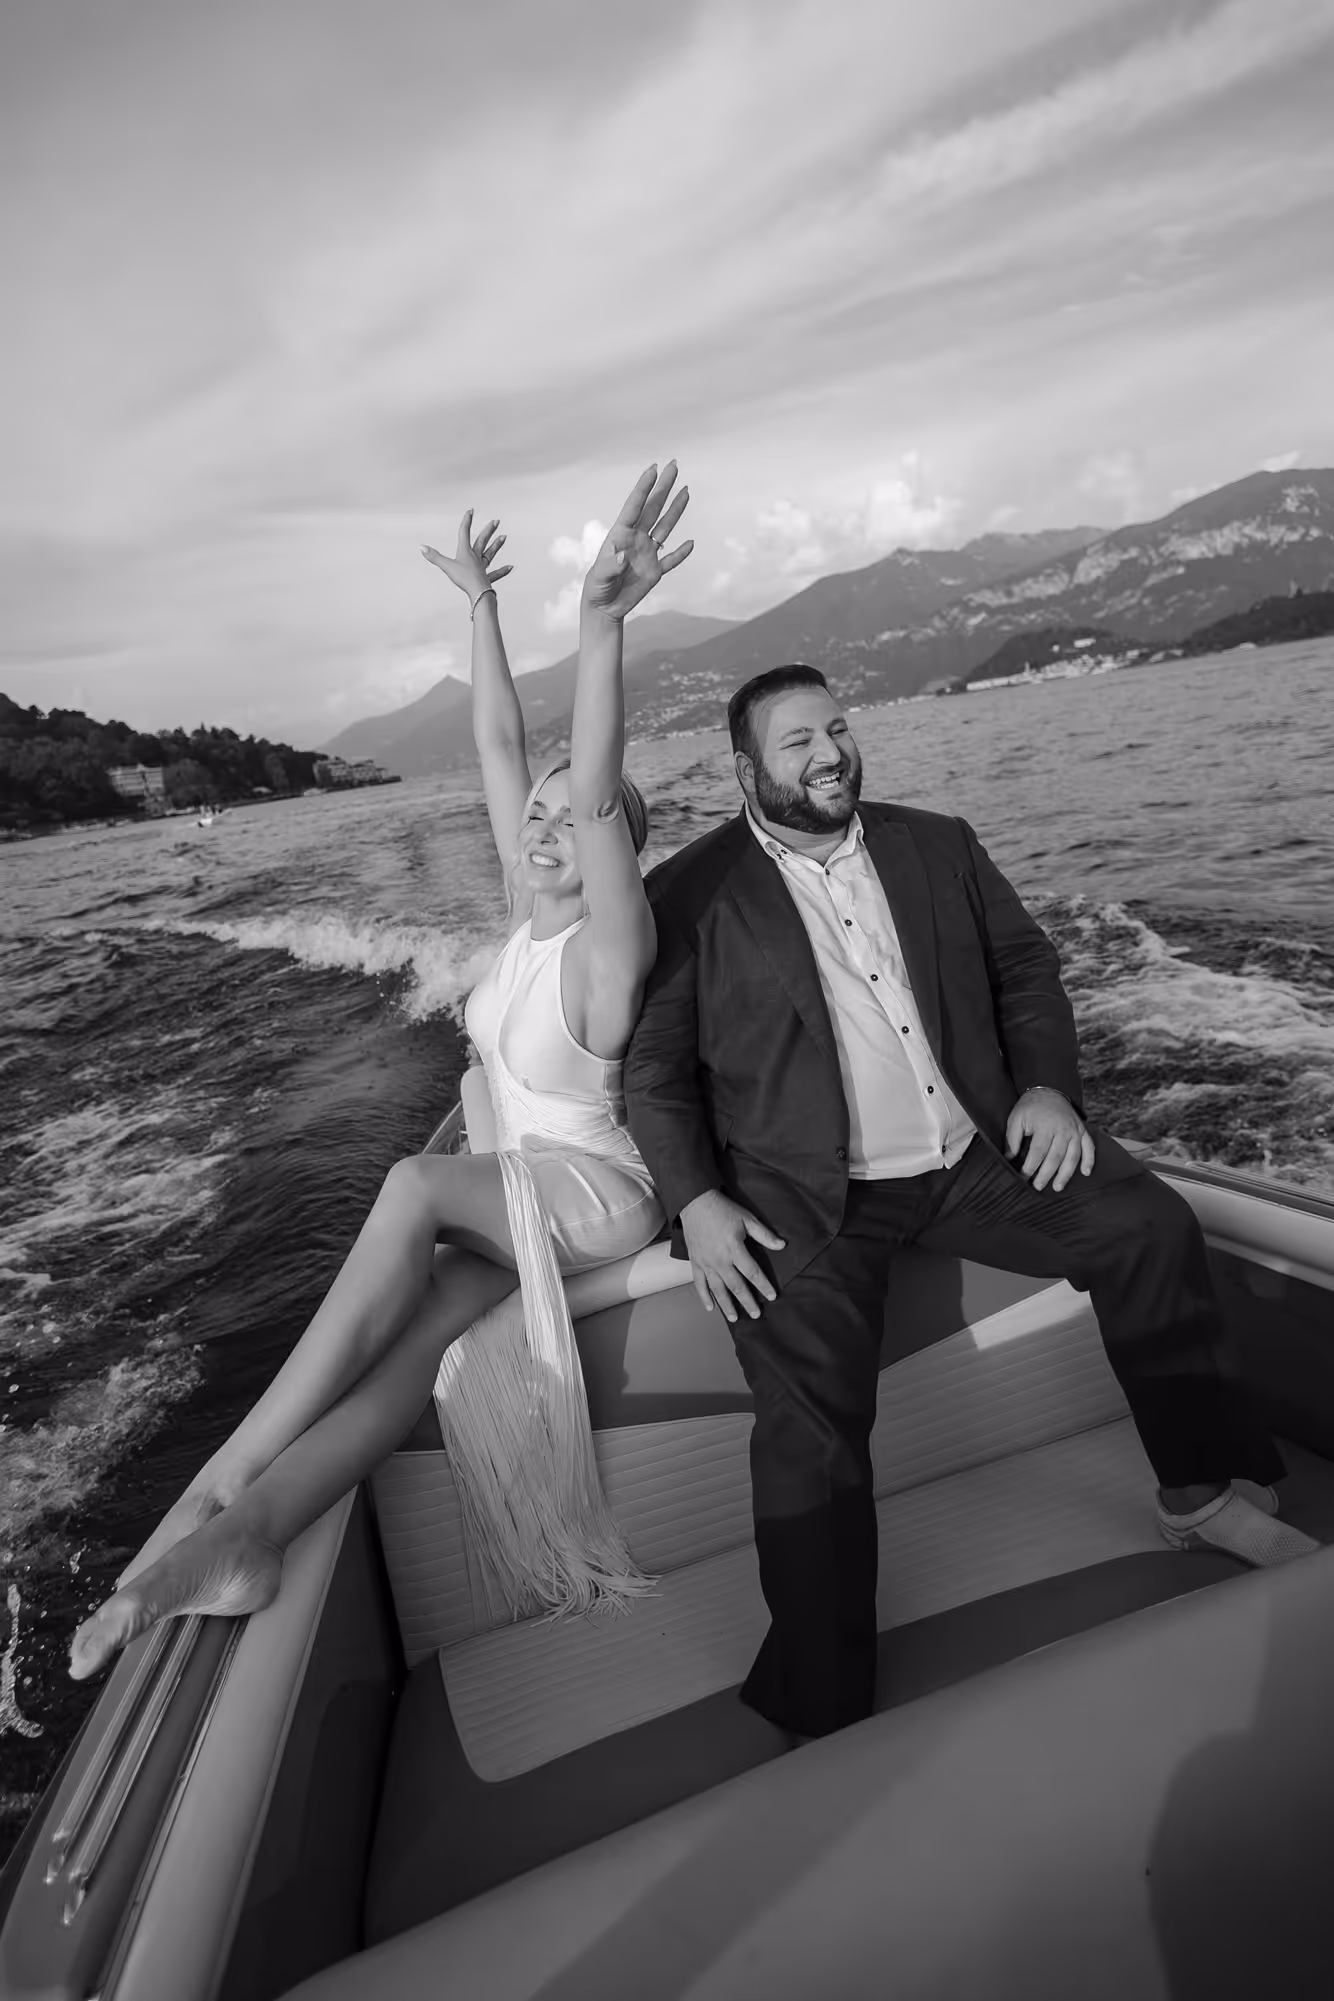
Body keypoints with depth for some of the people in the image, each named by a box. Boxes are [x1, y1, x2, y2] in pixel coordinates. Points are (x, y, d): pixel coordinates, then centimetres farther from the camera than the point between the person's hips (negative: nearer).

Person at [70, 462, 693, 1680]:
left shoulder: (612, 941, -16)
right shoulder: (532, 912, 3)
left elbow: (597, 795, -34)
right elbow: (501, 747, 4)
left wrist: (603, 622, -44)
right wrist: (483, 604, 5)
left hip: (600, 1193, -6)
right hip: (514, 1193, 7)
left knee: (418, 1186, -34)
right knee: (417, 1329, -24)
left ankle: (215, 1494, -30)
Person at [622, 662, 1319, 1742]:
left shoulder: (938, 844, 13)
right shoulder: (691, 894, -2)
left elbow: (1025, 965, 16)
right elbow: (654, 1066, -2)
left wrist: (1046, 1084, -1)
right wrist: (695, 1201, -14)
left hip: (976, 1152, 5)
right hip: (809, 1195, -4)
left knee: (1149, 1223, -7)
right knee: (808, 1416, -22)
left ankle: (1199, 1491, 16)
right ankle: (827, 1718, -6)